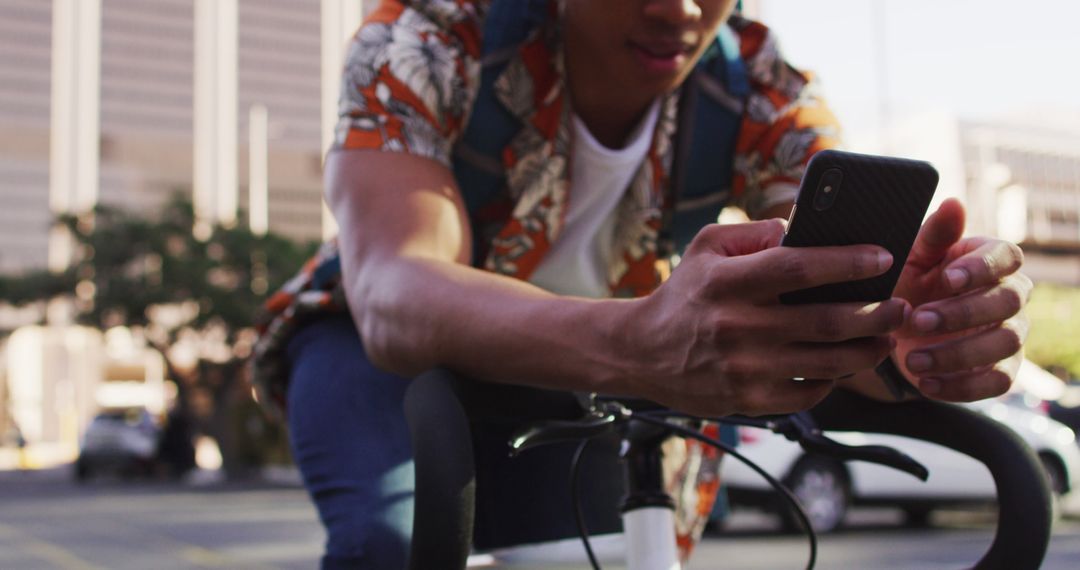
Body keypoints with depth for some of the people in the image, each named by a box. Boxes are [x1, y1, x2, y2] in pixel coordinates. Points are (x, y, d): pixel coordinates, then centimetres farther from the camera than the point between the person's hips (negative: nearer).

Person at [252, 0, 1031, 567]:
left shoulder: (763, 95, -21)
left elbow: (849, 290, -33)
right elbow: (392, 295, -47)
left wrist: (907, 334, -59)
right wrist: (633, 345, -67)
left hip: (582, 377, 5)